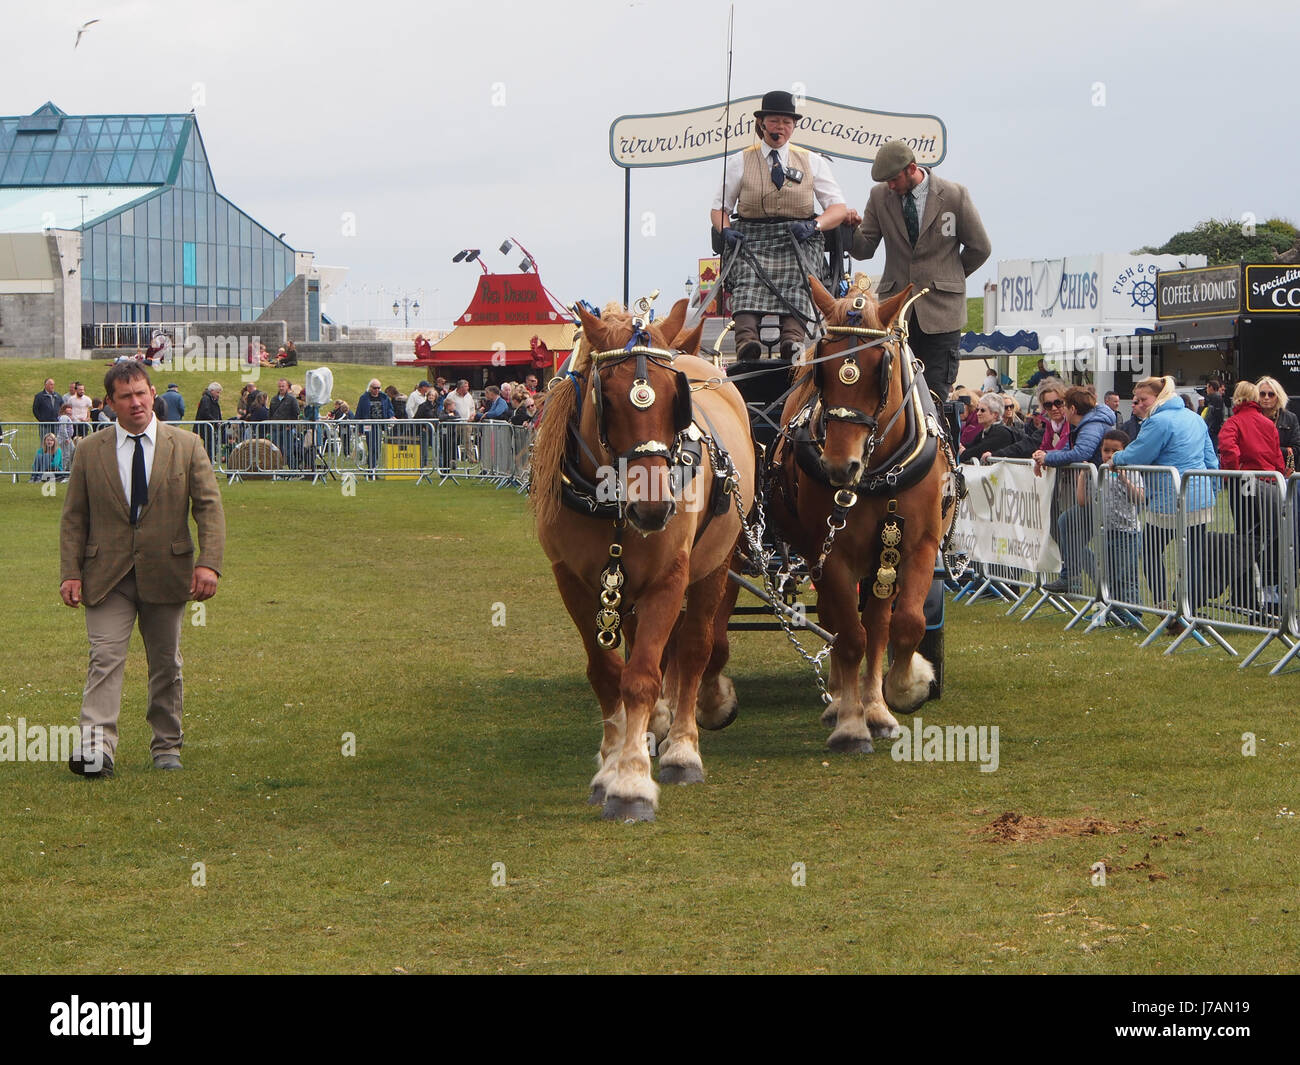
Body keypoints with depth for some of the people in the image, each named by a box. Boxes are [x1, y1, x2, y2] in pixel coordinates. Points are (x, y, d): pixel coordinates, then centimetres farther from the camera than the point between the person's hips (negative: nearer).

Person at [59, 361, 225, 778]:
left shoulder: (186, 446, 4)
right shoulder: (91, 451, 5)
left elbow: (209, 508, 0)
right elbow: (74, 518, 7)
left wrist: (209, 563, -12)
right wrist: (70, 572, -3)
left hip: (166, 572, 1)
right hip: (107, 576, -1)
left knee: (166, 664, 9)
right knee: (105, 657, -14)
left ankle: (167, 747, 21)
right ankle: (96, 748, -24)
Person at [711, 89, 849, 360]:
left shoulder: (812, 162, 17)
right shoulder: (740, 162, 16)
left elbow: (839, 208, 10)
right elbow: (719, 208, 16)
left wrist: (815, 225, -12)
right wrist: (726, 231, -8)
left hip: (798, 240, 0)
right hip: (751, 238, 0)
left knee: (796, 279, -33)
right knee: (749, 279, -33)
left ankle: (793, 341, -56)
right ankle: (746, 340, -56)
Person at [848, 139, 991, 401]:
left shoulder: (955, 195, -4)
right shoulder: (879, 196, 4)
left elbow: (980, 249, 7)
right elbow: (864, 250, 6)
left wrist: (950, 278, 11)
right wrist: (852, 230, -14)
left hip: (940, 310, -2)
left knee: (936, 389, -2)